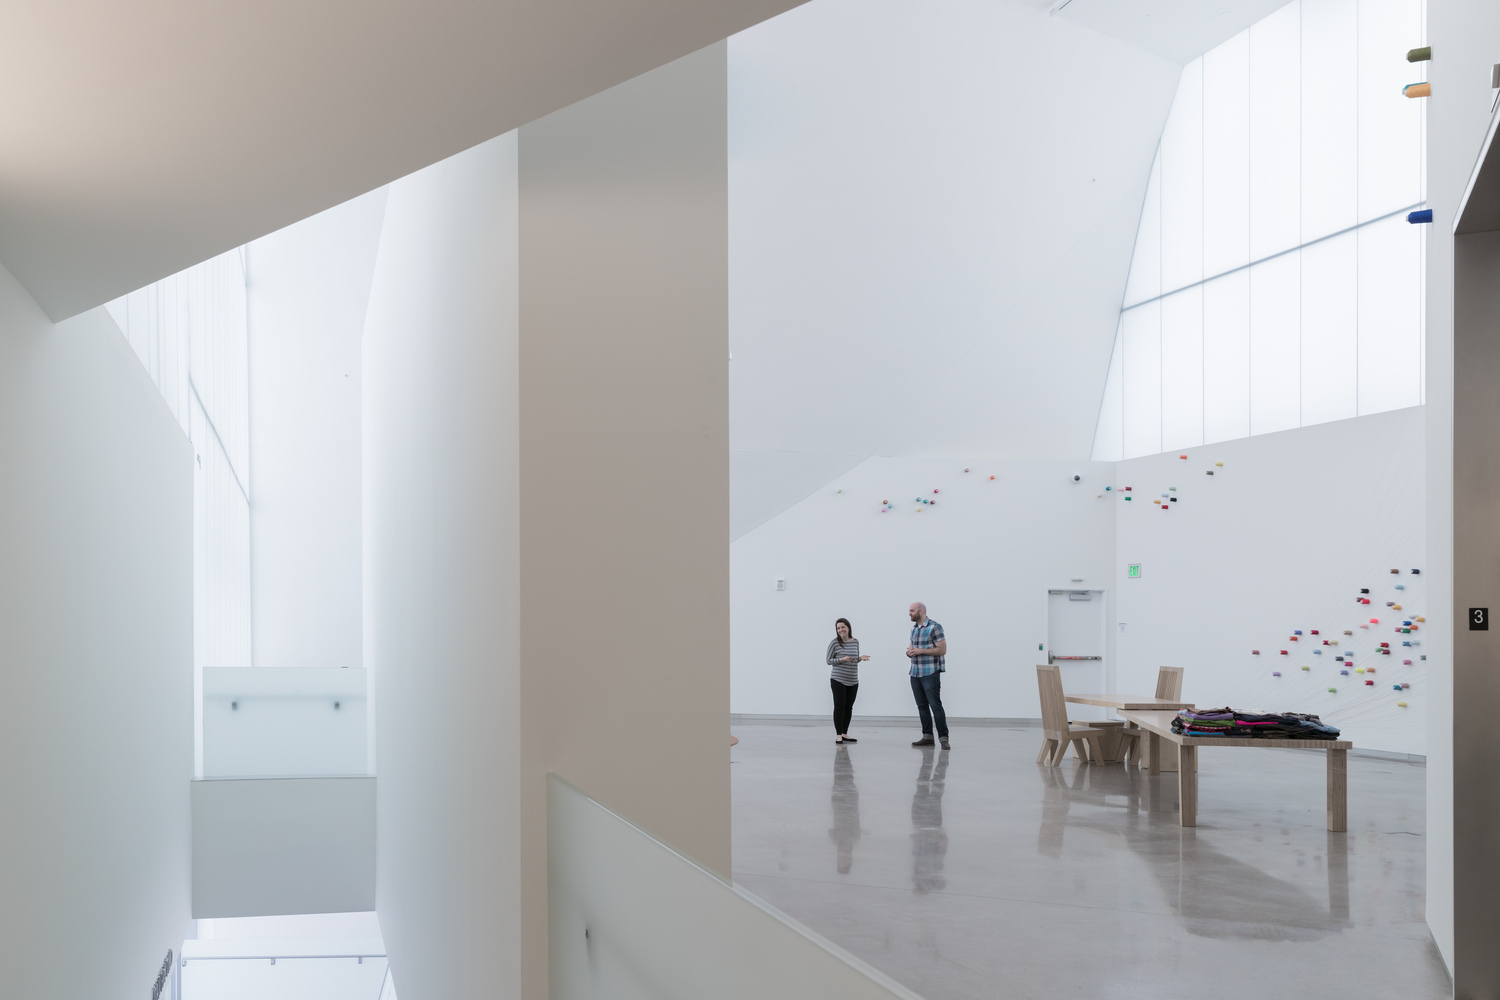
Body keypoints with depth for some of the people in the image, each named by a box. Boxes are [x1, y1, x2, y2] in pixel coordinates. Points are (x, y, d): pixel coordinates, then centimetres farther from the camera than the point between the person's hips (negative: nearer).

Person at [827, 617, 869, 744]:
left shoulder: (855, 642, 6)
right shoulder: (834, 643, -8)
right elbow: (829, 660, -4)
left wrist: (860, 658, -4)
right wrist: (842, 659, -19)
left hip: (853, 681, 5)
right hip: (838, 681, -5)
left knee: (849, 707, 8)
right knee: (839, 706, -4)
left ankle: (844, 734, 18)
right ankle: (838, 735, 2)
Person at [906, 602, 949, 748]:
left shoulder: (934, 627, -10)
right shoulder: (914, 628, 14)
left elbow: (942, 649, -15)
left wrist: (920, 651, -19)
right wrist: (910, 651, -1)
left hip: (930, 674, -8)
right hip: (915, 674, 8)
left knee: (936, 706, -9)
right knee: (922, 706, 8)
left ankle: (943, 738, -7)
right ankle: (927, 737, 13)